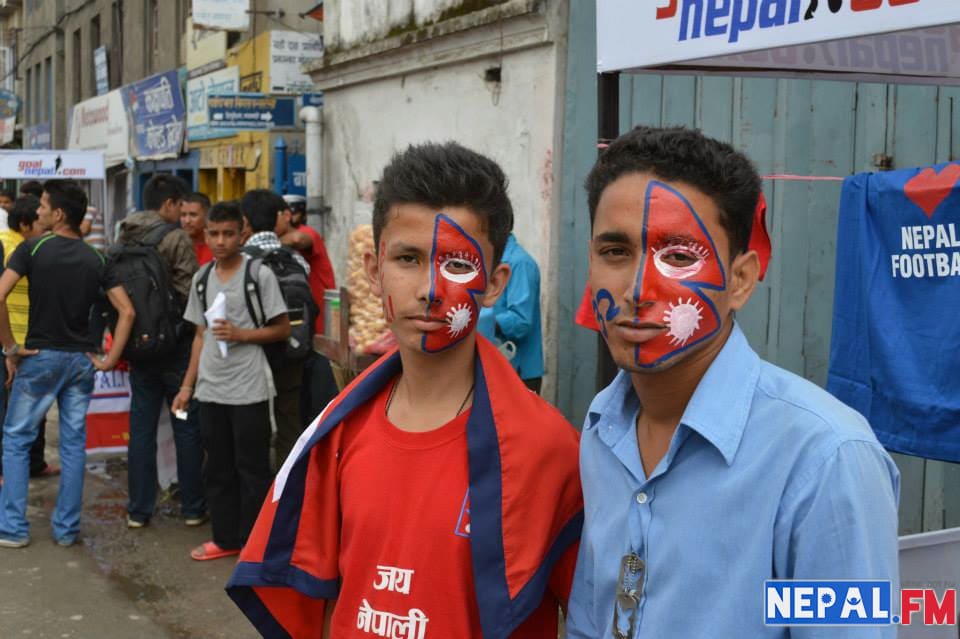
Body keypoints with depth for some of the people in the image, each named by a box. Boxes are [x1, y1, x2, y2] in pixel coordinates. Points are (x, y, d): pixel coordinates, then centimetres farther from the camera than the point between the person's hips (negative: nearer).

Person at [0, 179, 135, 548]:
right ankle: (67, 529, 14)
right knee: (73, 444, 9)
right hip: (81, 359, 4)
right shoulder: (96, 259, 3)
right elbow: (126, 312, -1)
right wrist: (110, 359, 1)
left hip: (40, 356, -3)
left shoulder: (33, 249, -8)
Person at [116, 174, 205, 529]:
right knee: (187, 427, 5)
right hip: (175, 343, -5)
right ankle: (193, 508, 12)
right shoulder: (176, 239, -13)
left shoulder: (125, 239, 6)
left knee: (141, 427, 9)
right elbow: (189, 294, -17)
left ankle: (138, 510, 14)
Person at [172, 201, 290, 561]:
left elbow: (283, 329, -5)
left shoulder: (259, 274, -7)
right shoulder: (202, 278, 10)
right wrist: (187, 385, 13)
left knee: (252, 470, 2)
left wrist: (240, 334, -17)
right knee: (217, 469, 13)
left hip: (248, 390, -6)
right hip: (210, 389, 6)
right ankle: (226, 538, 25)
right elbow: (201, 334, 16)